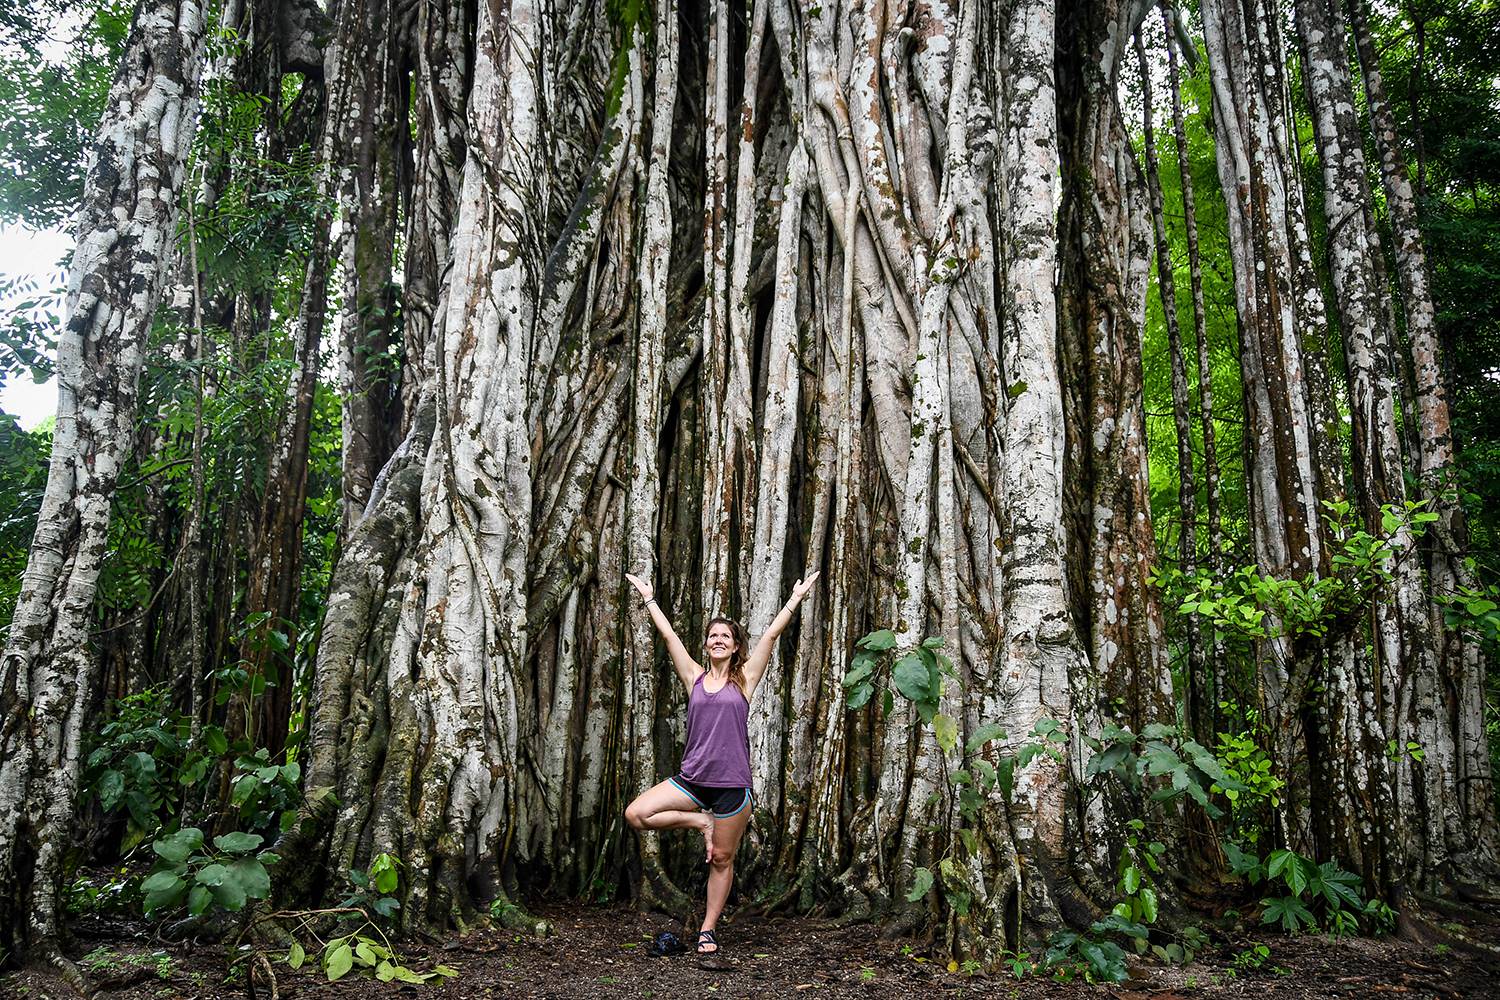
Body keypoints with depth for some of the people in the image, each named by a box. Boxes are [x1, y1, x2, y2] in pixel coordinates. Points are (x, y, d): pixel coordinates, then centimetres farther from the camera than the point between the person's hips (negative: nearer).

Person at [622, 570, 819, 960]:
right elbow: (668, 634, 9)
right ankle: (700, 822, 6)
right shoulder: (695, 676, 7)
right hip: (692, 778, 2)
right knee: (635, 814, -12)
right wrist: (648, 597, 12)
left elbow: (771, 634, 0)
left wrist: (795, 599, -2)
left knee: (722, 860, 7)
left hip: (732, 783, -2)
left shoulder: (744, 678, 2)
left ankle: (708, 929, 25)